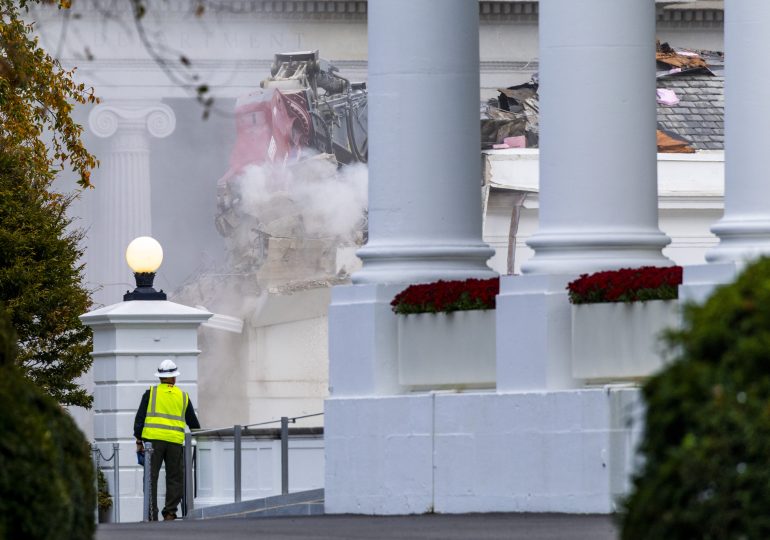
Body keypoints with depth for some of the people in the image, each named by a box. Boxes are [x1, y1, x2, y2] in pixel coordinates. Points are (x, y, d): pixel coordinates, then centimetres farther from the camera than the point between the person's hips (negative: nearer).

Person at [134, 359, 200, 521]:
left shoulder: (151, 393, 7)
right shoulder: (183, 397, 13)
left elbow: (140, 417, 3)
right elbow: (193, 423, 20)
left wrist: (138, 440, 6)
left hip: (154, 440, -1)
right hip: (175, 441, 1)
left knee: (151, 478, 0)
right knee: (175, 479, 10)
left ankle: (152, 515, -7)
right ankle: (170, 512, -1)